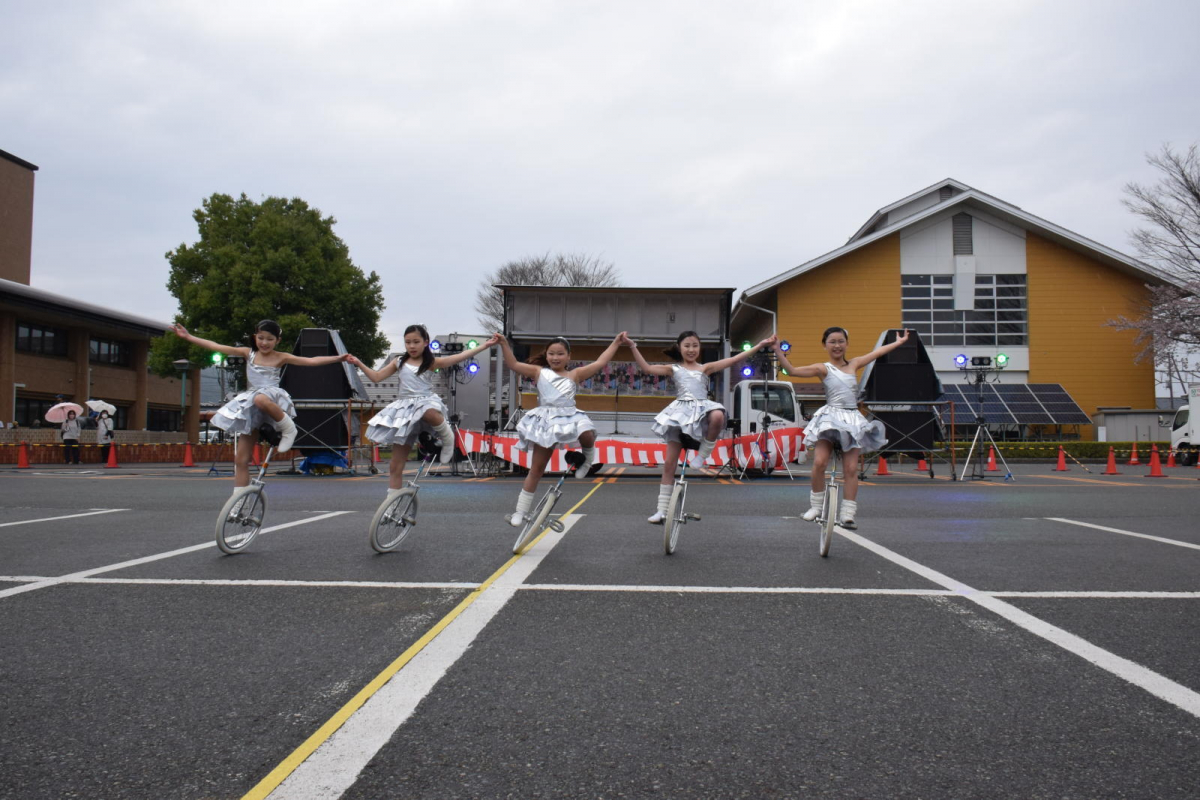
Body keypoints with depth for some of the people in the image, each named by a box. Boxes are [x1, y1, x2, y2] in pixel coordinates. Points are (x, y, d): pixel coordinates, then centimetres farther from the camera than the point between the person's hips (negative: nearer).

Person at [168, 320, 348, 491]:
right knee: (241, 459, -1)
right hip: (250, 410, 4)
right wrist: (188, 336, 4)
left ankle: (288, 428, -17)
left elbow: (311, 361, -7)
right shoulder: (248, 354, 10)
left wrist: (337, 358, -19)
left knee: (261, 399, -42)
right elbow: (216, 347, 8)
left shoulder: (281, 358, 2)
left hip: (273, 400, -4)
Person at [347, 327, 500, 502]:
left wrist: (485, 345, -11)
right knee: (396, 465, -1)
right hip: (404, 409, 3)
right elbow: (377, 377, 15)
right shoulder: (399, 362, 13)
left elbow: (459, 357, -4)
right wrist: (359, 364, 5)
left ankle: (447, 438, -15)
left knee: (430, 413, -45)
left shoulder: (431, 362, 4)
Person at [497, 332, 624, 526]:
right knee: (536, 469, 2)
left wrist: (616, 342, 7)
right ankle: (520, 513, 13)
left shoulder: (575, 374, 10)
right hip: (545, 421, 0)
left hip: (569, 417, 0)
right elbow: (512, 364, 2)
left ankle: (588, 458, 3)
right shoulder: (539, 372, 9)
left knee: (587, 435, -35)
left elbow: (600, 362, 8)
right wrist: (504, 344, -9)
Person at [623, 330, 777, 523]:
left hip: (701, 409, 0)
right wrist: (633, 346, -3)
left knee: (717, 416, -39)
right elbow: (647, 368, 2)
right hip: (680, 413, 0)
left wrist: (760, 346, -1)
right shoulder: (673, 369, 13)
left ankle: (703, 454, -13)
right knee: (669, 463, -4)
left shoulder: (705, 368, 13)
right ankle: (662, 510, 3)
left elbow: (733, 360, 6)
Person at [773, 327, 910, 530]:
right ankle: (816, 506, 3)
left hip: (852, 419, 3)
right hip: (830, 417, -3)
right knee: (819, 462, -17)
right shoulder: (823, 368, 2)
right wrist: (778, 352, -20)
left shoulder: (853, 364, 13)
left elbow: (876, 353, 26)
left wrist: (898, 342, 36)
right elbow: (792, 371, -9)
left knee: (851, 469, -3)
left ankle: (848, 514, 3)